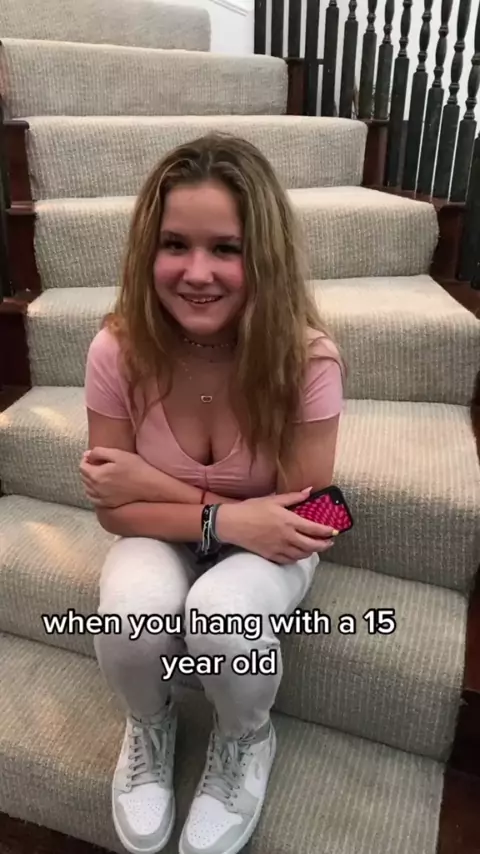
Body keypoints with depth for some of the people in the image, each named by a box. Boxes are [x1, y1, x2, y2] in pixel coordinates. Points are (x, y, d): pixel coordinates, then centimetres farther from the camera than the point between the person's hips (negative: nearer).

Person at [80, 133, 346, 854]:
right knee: (133, 612, -31)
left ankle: (246, 742, 7)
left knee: (221, 615, -33)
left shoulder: (307, 359, -25)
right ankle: (149, 728, 10)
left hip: (265, 543, -1)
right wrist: (225, 517, -29)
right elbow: (116, 508, -11)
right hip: (163, 537, 2)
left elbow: (308, 518, -18)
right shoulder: (118, 350, -20)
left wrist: (155, 484, -22)